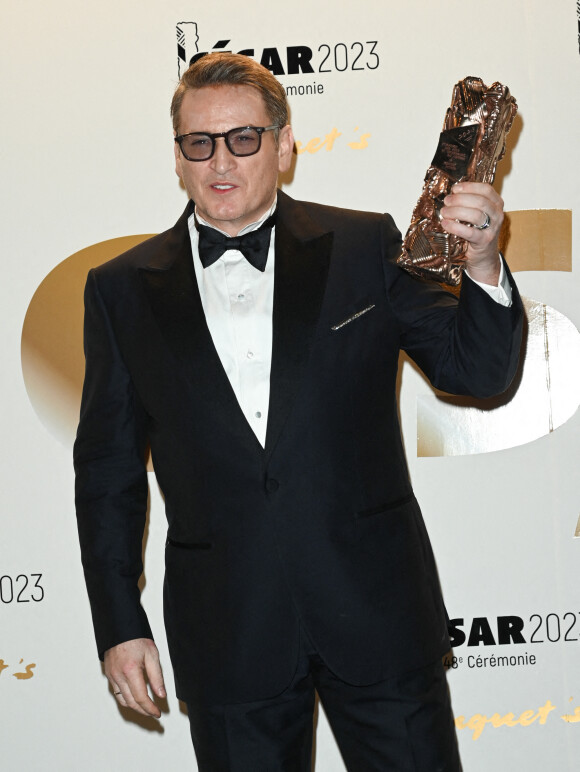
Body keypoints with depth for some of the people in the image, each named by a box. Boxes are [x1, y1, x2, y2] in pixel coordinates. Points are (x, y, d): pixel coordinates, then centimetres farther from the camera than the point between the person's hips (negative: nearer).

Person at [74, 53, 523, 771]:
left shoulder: (365, 246, 2)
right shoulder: (122, 289, 4)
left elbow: (477, 372, 2)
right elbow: (108, 470, 7)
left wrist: (482, 265, -16)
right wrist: (120, 626, 2)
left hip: (376, 611, 0)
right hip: (227, 635, 0)